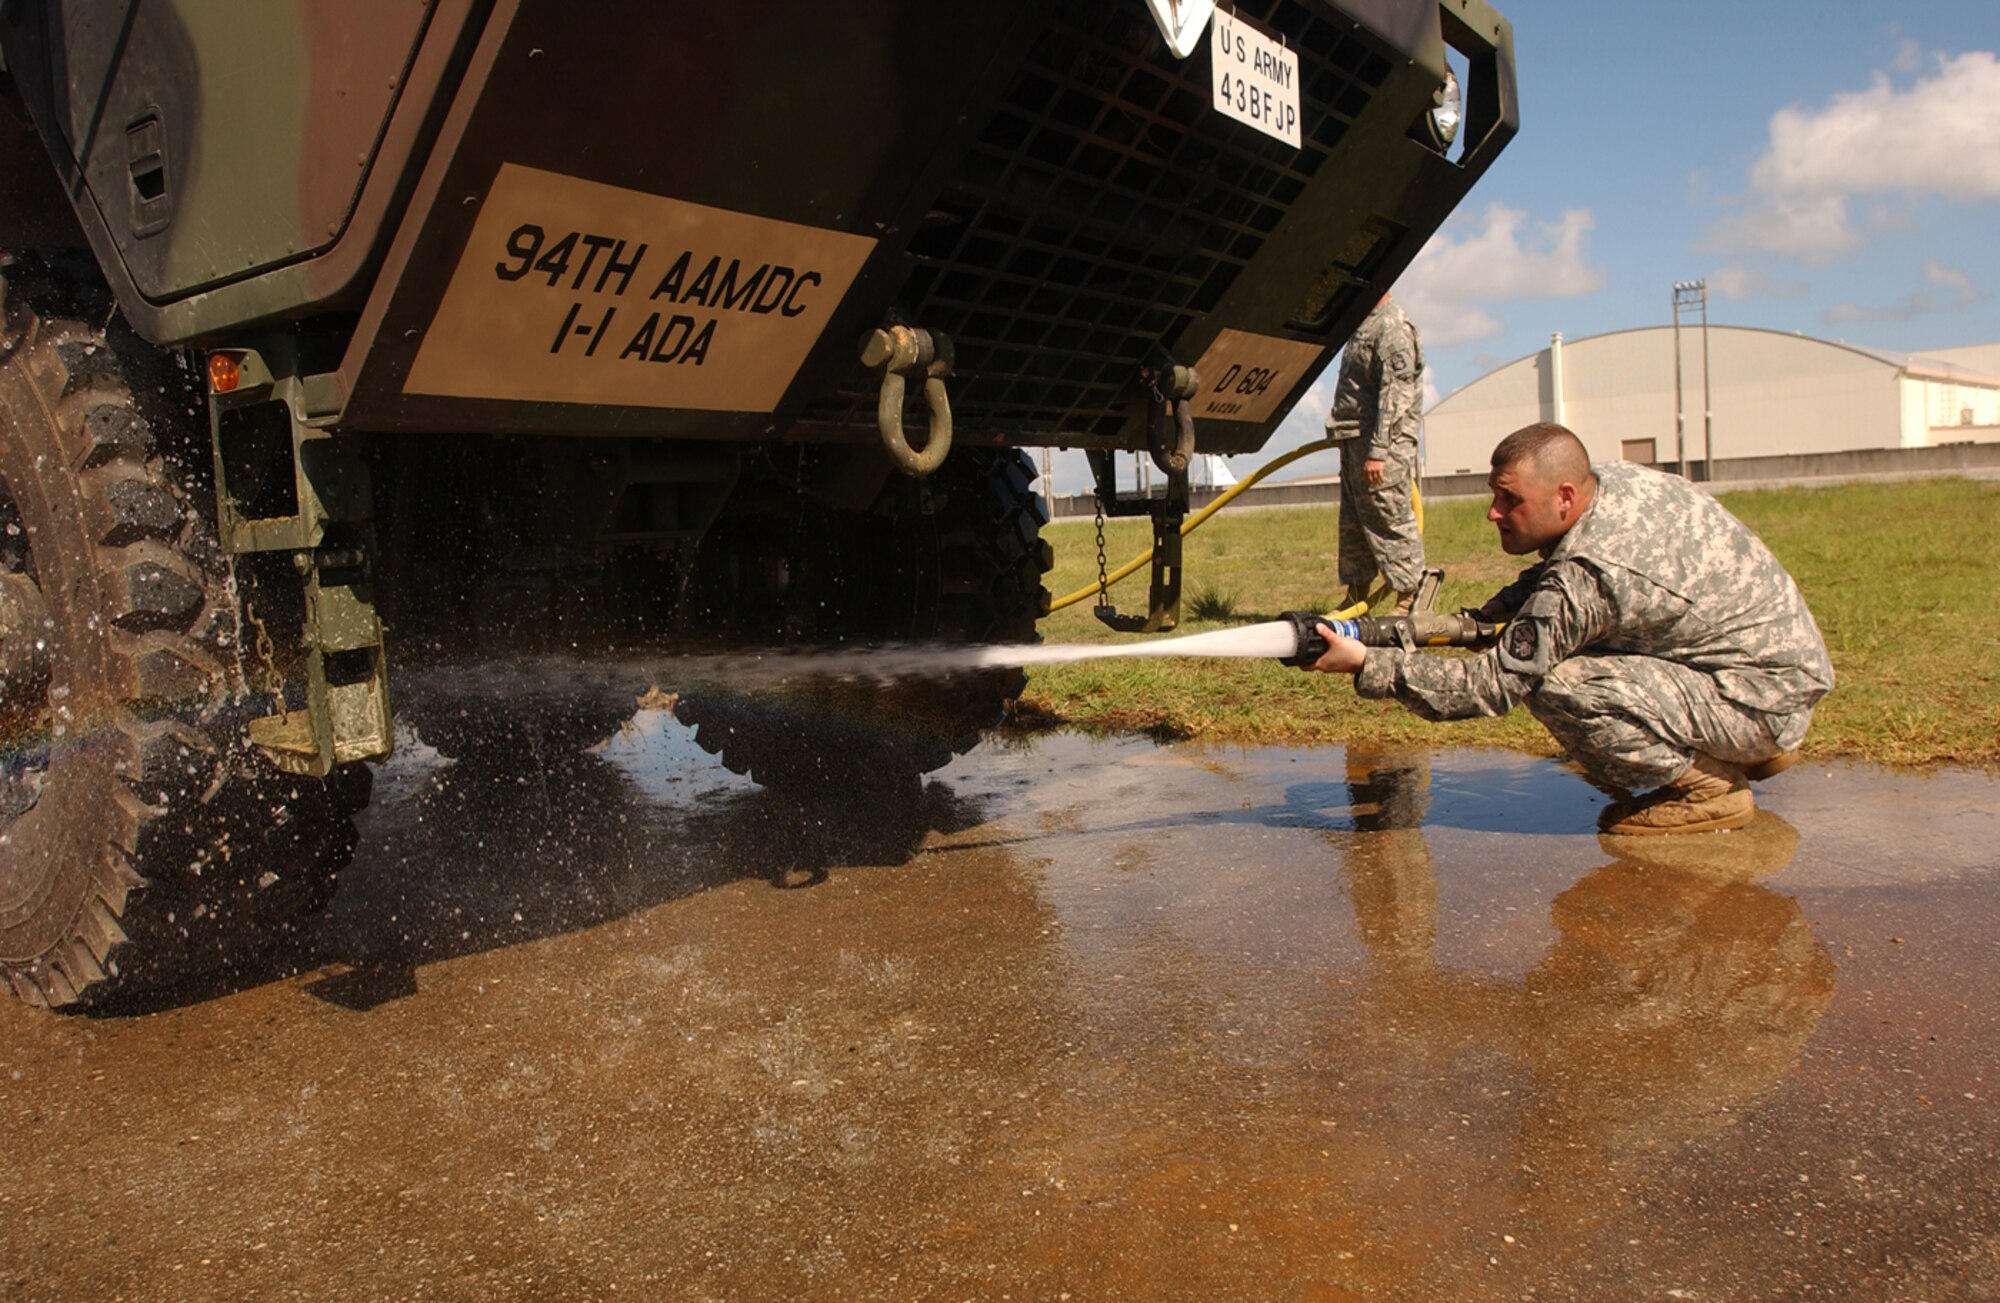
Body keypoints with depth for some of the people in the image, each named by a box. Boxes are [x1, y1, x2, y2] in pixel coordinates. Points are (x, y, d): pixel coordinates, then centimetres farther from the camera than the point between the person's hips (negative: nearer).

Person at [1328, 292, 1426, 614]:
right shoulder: (1366, 324, 18)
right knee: (1352, 527, 12)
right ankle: (1356, 602, 19)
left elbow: (1395, 395, -20)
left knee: (1392, 523, -6)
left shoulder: (1393, 326, -13)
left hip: (1383, 445, -10)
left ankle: (1411, 602, 1)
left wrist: (1377, 451, -24)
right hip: (1354, 443, 10)